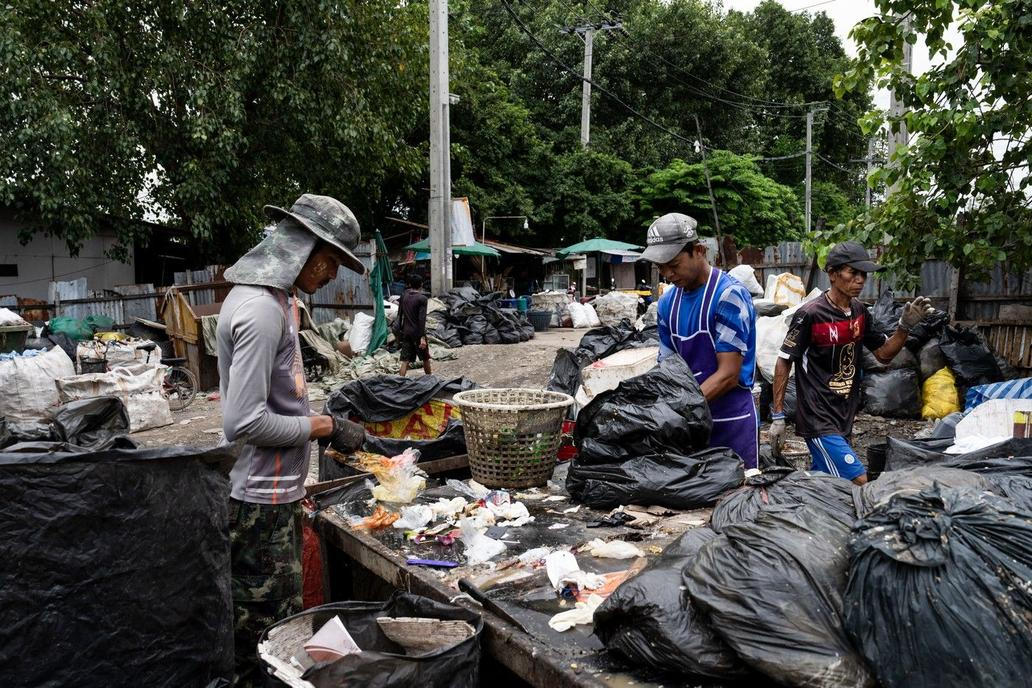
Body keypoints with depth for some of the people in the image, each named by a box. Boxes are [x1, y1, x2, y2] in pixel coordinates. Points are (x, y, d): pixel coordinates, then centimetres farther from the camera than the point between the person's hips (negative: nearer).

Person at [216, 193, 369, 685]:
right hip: (259, 498, -10)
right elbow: (245, 422, -25)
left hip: (275, 490, 10)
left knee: (285, 621, 20)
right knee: (265, 631, 4)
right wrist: (325, 427, -14)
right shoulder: (260, 309, -21)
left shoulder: (274, 297, 11)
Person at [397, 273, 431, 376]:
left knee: (406, 360, 3)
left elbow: (400, 314, 12)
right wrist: (422, 337, -20)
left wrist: (399, 329, 22)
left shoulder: (404, 295, 5)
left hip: (406, 332, 4)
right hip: (417, 333, -4)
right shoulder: (422, 298, -11)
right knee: (425, 358, 13)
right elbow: (422, 319, -18)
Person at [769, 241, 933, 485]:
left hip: (845, 418, 7)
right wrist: (777, 416, -10)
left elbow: (884, 354, 16)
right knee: (859, 484, -13)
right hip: (818, 419, -7)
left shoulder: (860, 312, 6)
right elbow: (783, 364, -10)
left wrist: (905, 325, -2)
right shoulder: (810, 314, -15)